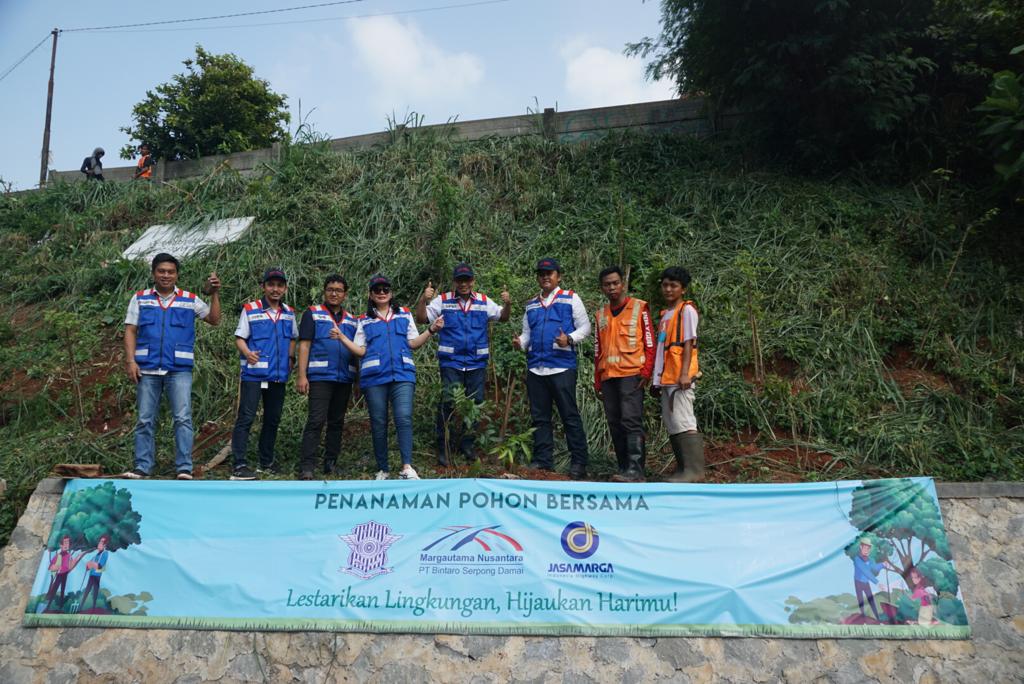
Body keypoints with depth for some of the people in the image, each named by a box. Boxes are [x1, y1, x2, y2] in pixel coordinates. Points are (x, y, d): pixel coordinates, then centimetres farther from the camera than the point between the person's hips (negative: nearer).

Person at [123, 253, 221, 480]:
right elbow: (130, 331, 6)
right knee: (145, 420, 6)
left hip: (179, 370, -1)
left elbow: (214, 320, 2)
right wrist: (131, 361, -4)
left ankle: (184, 468, -4)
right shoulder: (140, 299, 10)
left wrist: (214, 294, -10)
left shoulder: (190, 300, 8)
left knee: (183, 418, -6)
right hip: (147, 369, 1)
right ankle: (142, 467, 12)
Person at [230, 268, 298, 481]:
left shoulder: (289, 313, 10)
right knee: (246, 418, -8)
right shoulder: (250, 310, -3)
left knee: (273, 419, 13)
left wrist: (291, 358, 8)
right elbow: (239, 337, -4)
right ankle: (239, 465, -5)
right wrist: (247, 352, -23)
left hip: (279, 375, 5)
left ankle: (267, 461, 26)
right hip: (253, 374, -5)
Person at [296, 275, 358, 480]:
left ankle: (330, 463, 20)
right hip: (320, 376, -5)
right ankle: (306, 467, -8)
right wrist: (301, 375, -11)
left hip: (344, 378, 5)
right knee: (316, 421, -10)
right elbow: (304, 345, -2)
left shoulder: (351, 320, 17)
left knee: (337, 422, 10)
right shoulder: (312, 314, 5)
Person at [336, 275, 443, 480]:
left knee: (404, 418, -16)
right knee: (378, 424, 4)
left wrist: (431, 330, -4)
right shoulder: (364, 321, 15)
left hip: (402, 375, -1)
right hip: (374, 378, 1)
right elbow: (360, 351, 7)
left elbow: (413, 343, 10)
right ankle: (382, 469, 12)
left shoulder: (405, 315, 15)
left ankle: (407, 467, -20)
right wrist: (342, 338, -6)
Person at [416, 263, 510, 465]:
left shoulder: (483, 302, 7)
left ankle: (467, 444, 24)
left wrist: (508, 303, -7)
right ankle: (444, 447, 2)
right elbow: (421, 319, -2)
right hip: (451, 363, -3)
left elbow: (503, 317, 14)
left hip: (477, 363, 3)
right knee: (448, 403, -8)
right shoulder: (443, 301, 1)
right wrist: (423, 300, -19)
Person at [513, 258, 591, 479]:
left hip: (562, 367, -5)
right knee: (539, 417, 9)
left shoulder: (570, 298, 6)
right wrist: (520, 342, -1)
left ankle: (578, 463, 4)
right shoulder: (531, 305, 19)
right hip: (535, 368, 5)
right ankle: (543, 461, 18)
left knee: (570, 416, -4)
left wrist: (570, 339, -17)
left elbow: (585, 326, 2)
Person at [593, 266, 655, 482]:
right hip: (608, 377, 5)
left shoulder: (639, 308, 3)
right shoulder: (600, 315, 17)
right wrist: (597, 382, 16)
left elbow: (649, 342, 0)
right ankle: (624, 468, 12)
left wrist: (646, 372, -10)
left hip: (631, 375, -5)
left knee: (631, 421, -12)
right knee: (615, 425, 5)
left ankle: (636, 470, -13)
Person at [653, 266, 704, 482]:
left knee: (683, 422, -13)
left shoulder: (687, 310, -2)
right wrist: (658, 378, 17)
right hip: (667, 377, 8)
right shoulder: (665, 314, 20)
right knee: (671, 424, 8)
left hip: (680, 377, -8)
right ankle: (683, 469, 14)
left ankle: (694, 470, -11)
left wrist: (685, 373, -19)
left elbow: (688, 343, -11)